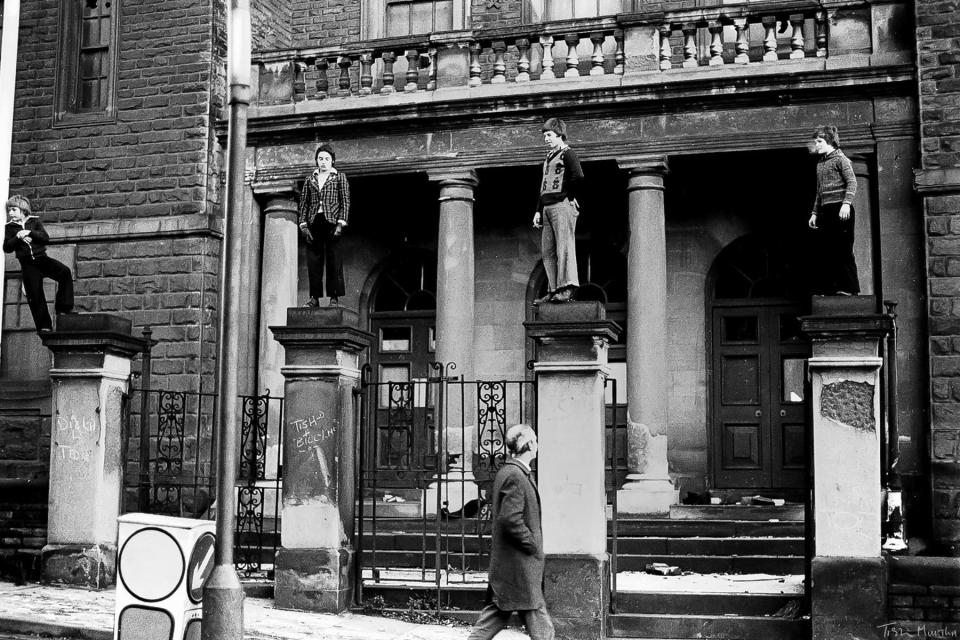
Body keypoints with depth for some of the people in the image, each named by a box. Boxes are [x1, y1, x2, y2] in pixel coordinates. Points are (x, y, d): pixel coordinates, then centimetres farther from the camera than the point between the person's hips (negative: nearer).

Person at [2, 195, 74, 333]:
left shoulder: (34, 221, 9)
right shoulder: (10, 227, 10)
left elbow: (46, 238, -2)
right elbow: (7, 248, 2)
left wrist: (30, 233, -13)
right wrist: (18, 237, -12)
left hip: (42, 258, 0)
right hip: (27, 263, 0)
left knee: (65, 272, -25)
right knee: (35, 295, -5)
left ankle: (64, 308, -19)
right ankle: (44, 326, 1)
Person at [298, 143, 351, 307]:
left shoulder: (340, 177, 10)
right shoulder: (310, 179, 17)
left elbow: (345, 201, 3)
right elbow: (303, 203, 14)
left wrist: (340, 224, -8)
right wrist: (303, 225, 2)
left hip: (331, 222, -3)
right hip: (313, 223, 3)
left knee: (334, 261, -5)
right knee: (313, 261, -2)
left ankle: (334, 298, -5)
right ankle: (314, 297, 0)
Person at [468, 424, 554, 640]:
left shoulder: (506, 473, 14)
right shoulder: (515, 476, -18)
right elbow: (511, 519, -25)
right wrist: (534, 546, -14)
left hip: (503, 565, 10)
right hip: (519, 566, -10)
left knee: (494, 618, 13)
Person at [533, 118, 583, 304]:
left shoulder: (567, 154, -2)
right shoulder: (548, 157, 23)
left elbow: (578, 178, -18)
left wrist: (570, 197, -7)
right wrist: (538, 211, 19)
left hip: (562, 206, -9)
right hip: (547, 208, 9)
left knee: (564, 246, -13)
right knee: (548, 251, 5)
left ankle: (567, 287, -16)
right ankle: (553, 290, 6)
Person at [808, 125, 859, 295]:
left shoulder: (840, 159, -2)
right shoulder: (820, 163, 20)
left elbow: (852, 182, -11)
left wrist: (846, 203, -23)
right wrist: (815, 213, 19)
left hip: (840, 210, -8)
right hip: (825, 210, 8)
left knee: (843, 250, -8)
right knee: (823, 250, 3)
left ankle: (850, 288, -5)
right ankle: (827, 288, 7)